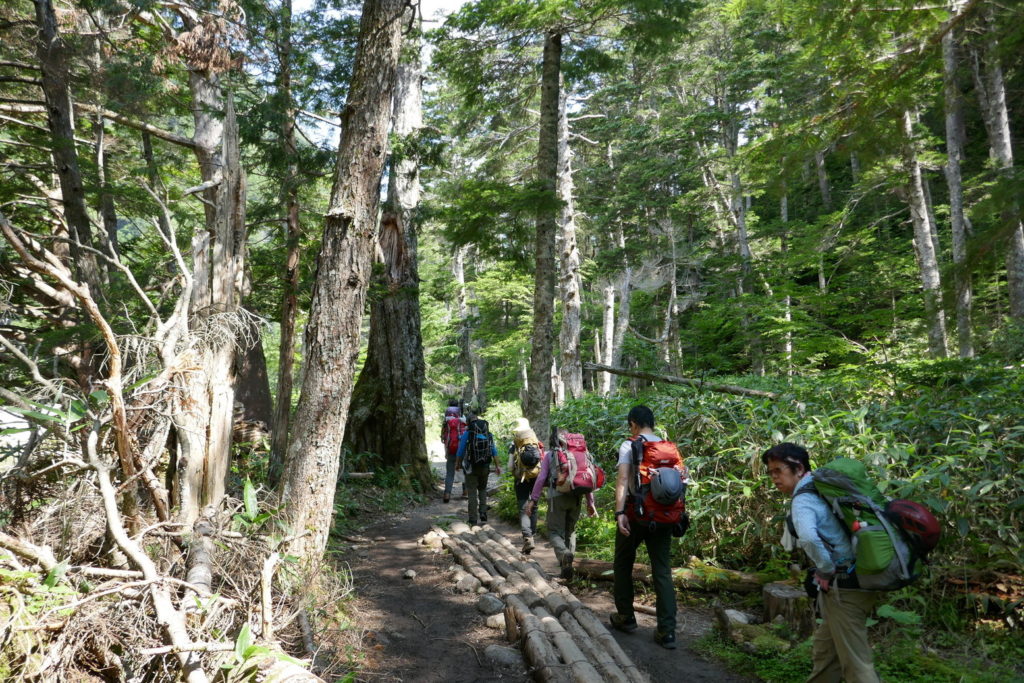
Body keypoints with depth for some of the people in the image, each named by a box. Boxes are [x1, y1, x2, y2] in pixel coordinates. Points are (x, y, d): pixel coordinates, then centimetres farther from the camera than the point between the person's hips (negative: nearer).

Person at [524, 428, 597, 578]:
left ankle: (564, 554, -27)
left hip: (557, 495, -3)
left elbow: (541, 478, -2)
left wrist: (533, 499, 0)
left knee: (555, 531, 2)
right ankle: (568, 563, 13)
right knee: (570, 530, 19)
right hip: (576, 497, 3)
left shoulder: (550, 455, 7)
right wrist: (590, 503, 15)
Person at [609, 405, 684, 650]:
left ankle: (626, 618, 26)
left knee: (623, 565, 16)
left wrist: (619, 512, -23)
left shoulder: (629, 445, -6)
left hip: (635, 514, -3)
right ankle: (667, 631, 3)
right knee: (662, 571, 6)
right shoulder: (669, 446, 7)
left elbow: (623, 479, -17)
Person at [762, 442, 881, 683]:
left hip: (844, 587, -9)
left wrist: (827, 571, -21)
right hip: (855, 580, 9)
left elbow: (808, 537, -39)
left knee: (856, 663, 0)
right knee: (823, 654, 21)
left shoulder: (802, 500, -17)